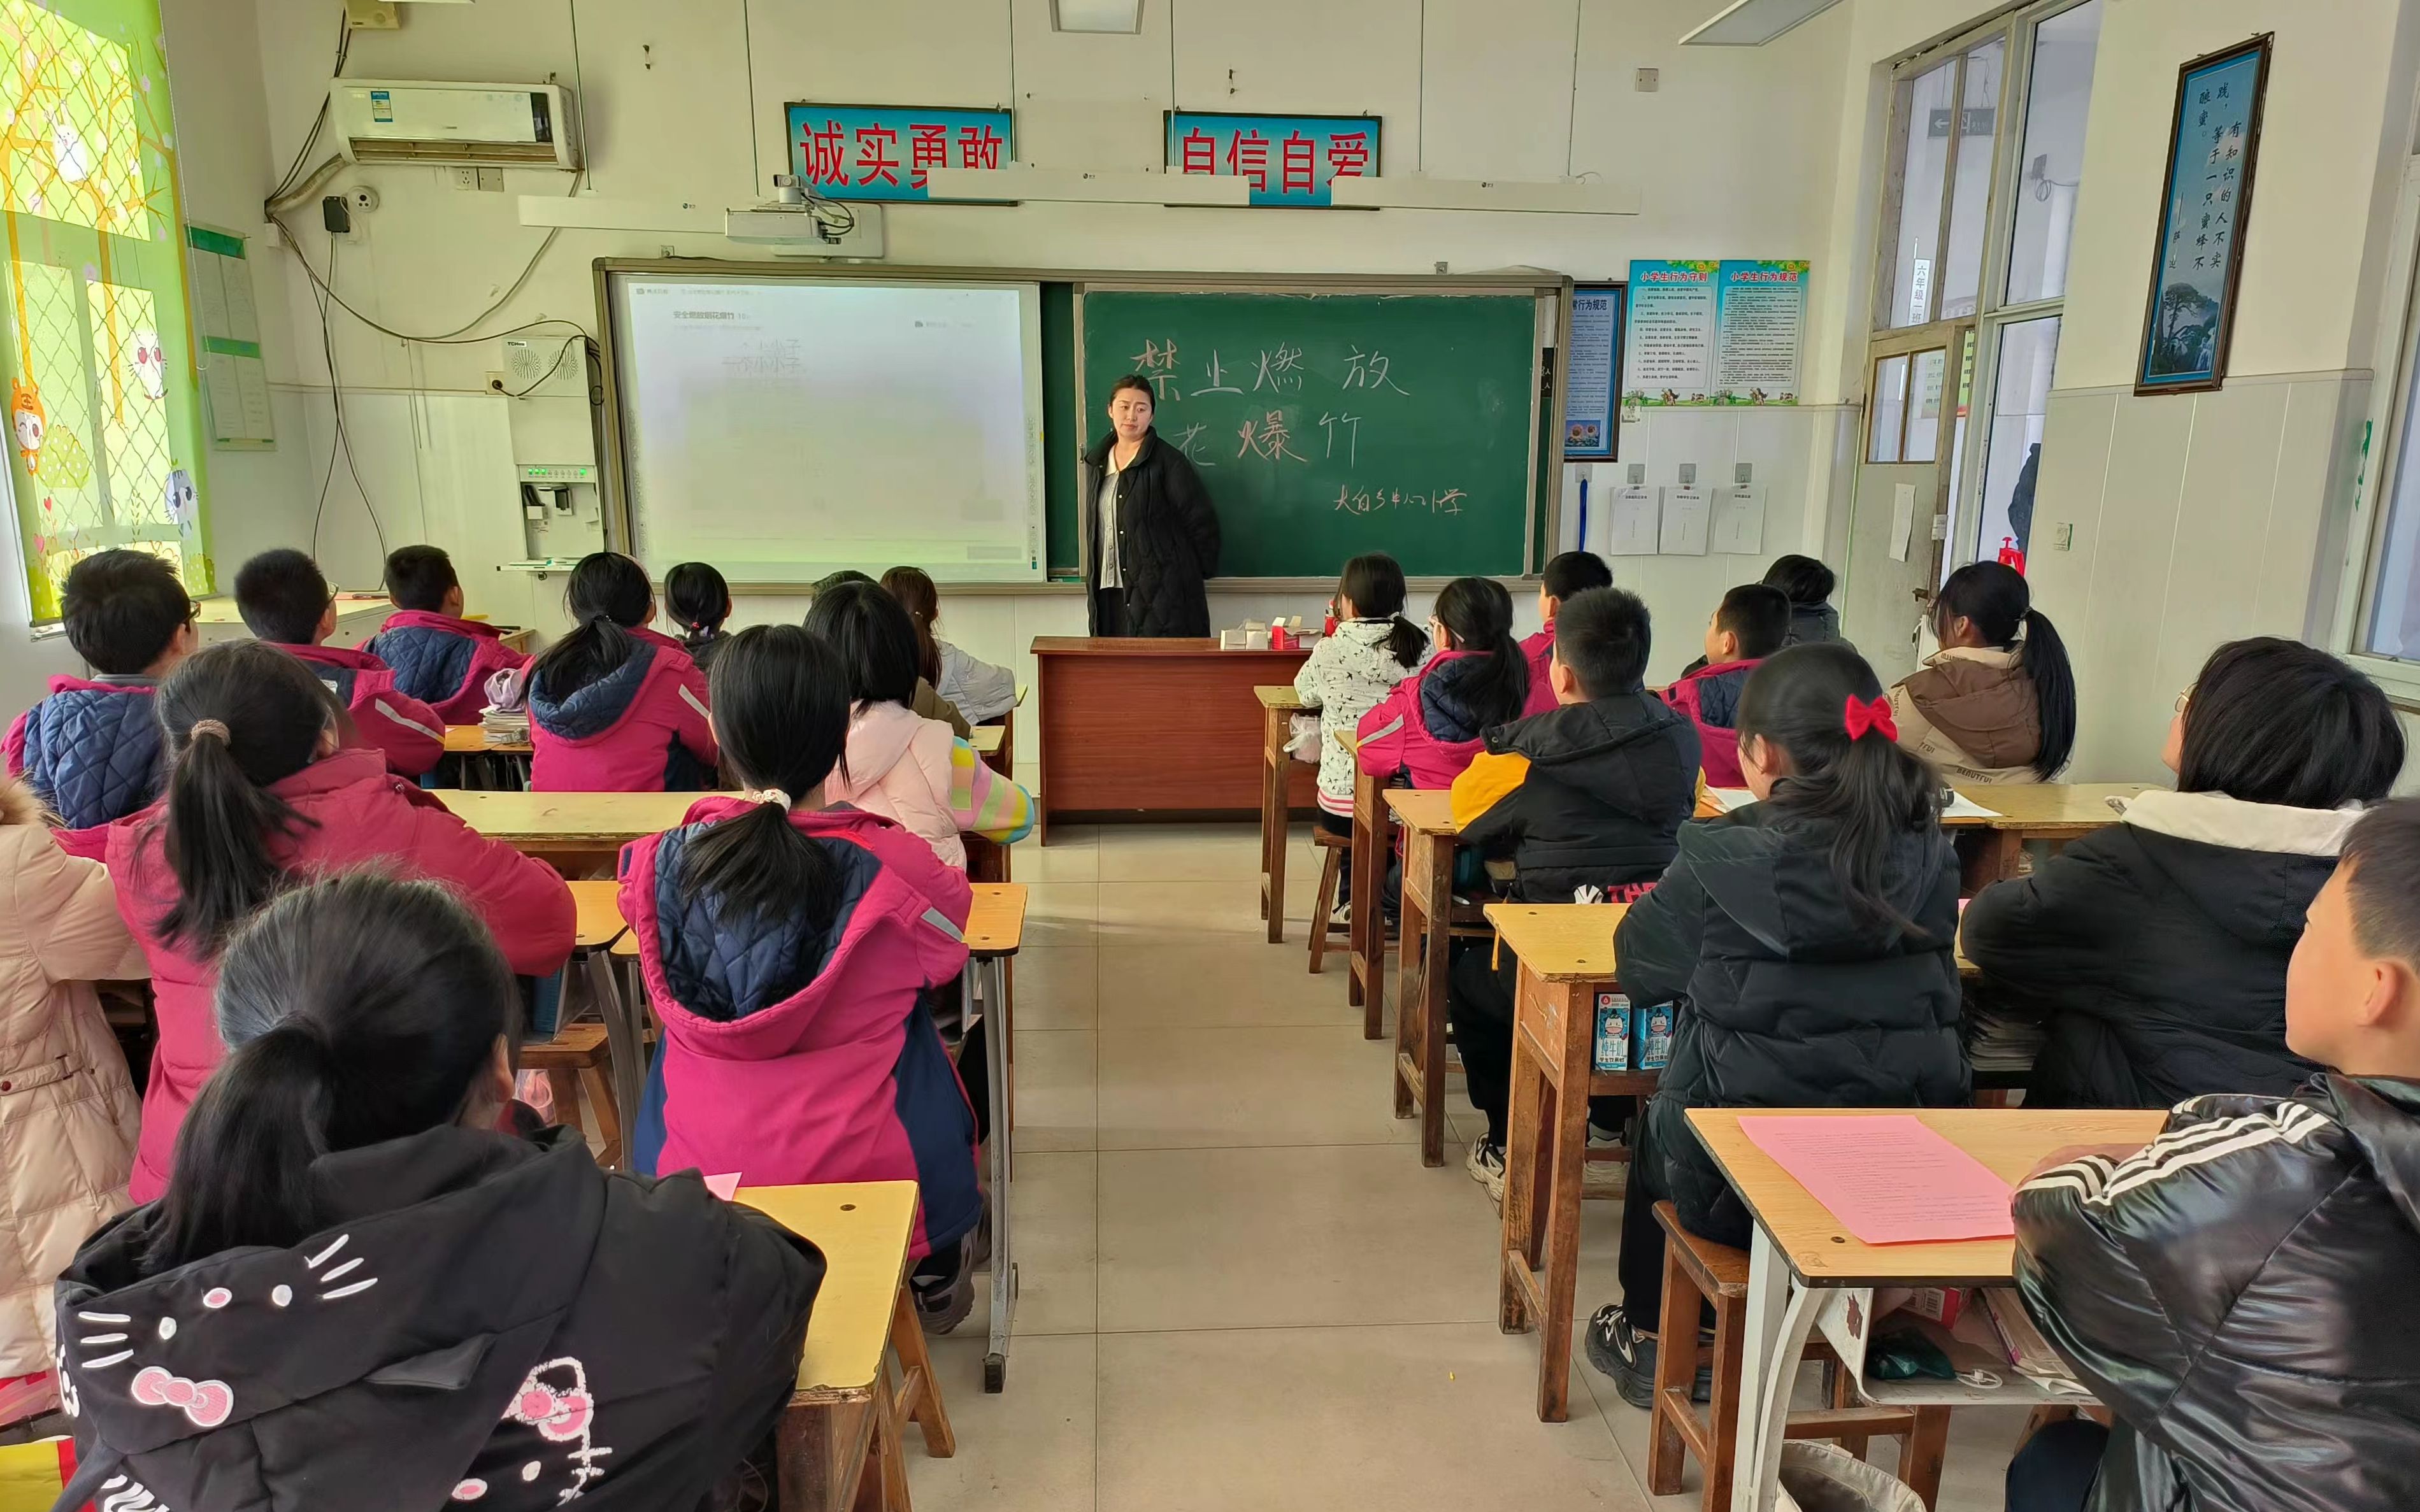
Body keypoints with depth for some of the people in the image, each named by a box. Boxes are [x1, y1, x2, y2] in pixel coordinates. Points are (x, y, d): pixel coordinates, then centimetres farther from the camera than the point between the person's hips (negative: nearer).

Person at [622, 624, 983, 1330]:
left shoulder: (663, 863, -12)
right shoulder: (896, 867, -19)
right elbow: (953, 905, 5)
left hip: (695, 1177, 3)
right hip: (865, 1171, -2)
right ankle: (936, 1281, 50)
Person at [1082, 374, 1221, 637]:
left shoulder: (1169, 463, -7)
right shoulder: (1096, 462, 12)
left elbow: (1203, 523, -5)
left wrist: (1198, 573, 2)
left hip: (1161, 595, -6)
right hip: (1110, 593, 6)